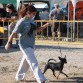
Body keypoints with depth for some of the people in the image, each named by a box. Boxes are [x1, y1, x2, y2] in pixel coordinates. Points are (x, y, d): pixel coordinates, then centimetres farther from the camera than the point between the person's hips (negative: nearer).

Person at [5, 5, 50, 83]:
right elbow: (14, 33, -13)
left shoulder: (31, 21, 6)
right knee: (34, 63, -12)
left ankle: (19, 77, 37)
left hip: (31, 45, 8)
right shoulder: (22, 22, -17)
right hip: (25, 45, -8)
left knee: (26, 62, 20)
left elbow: (37, 29, 16)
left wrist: (45, 25, 3)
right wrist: (8, 43, -11)